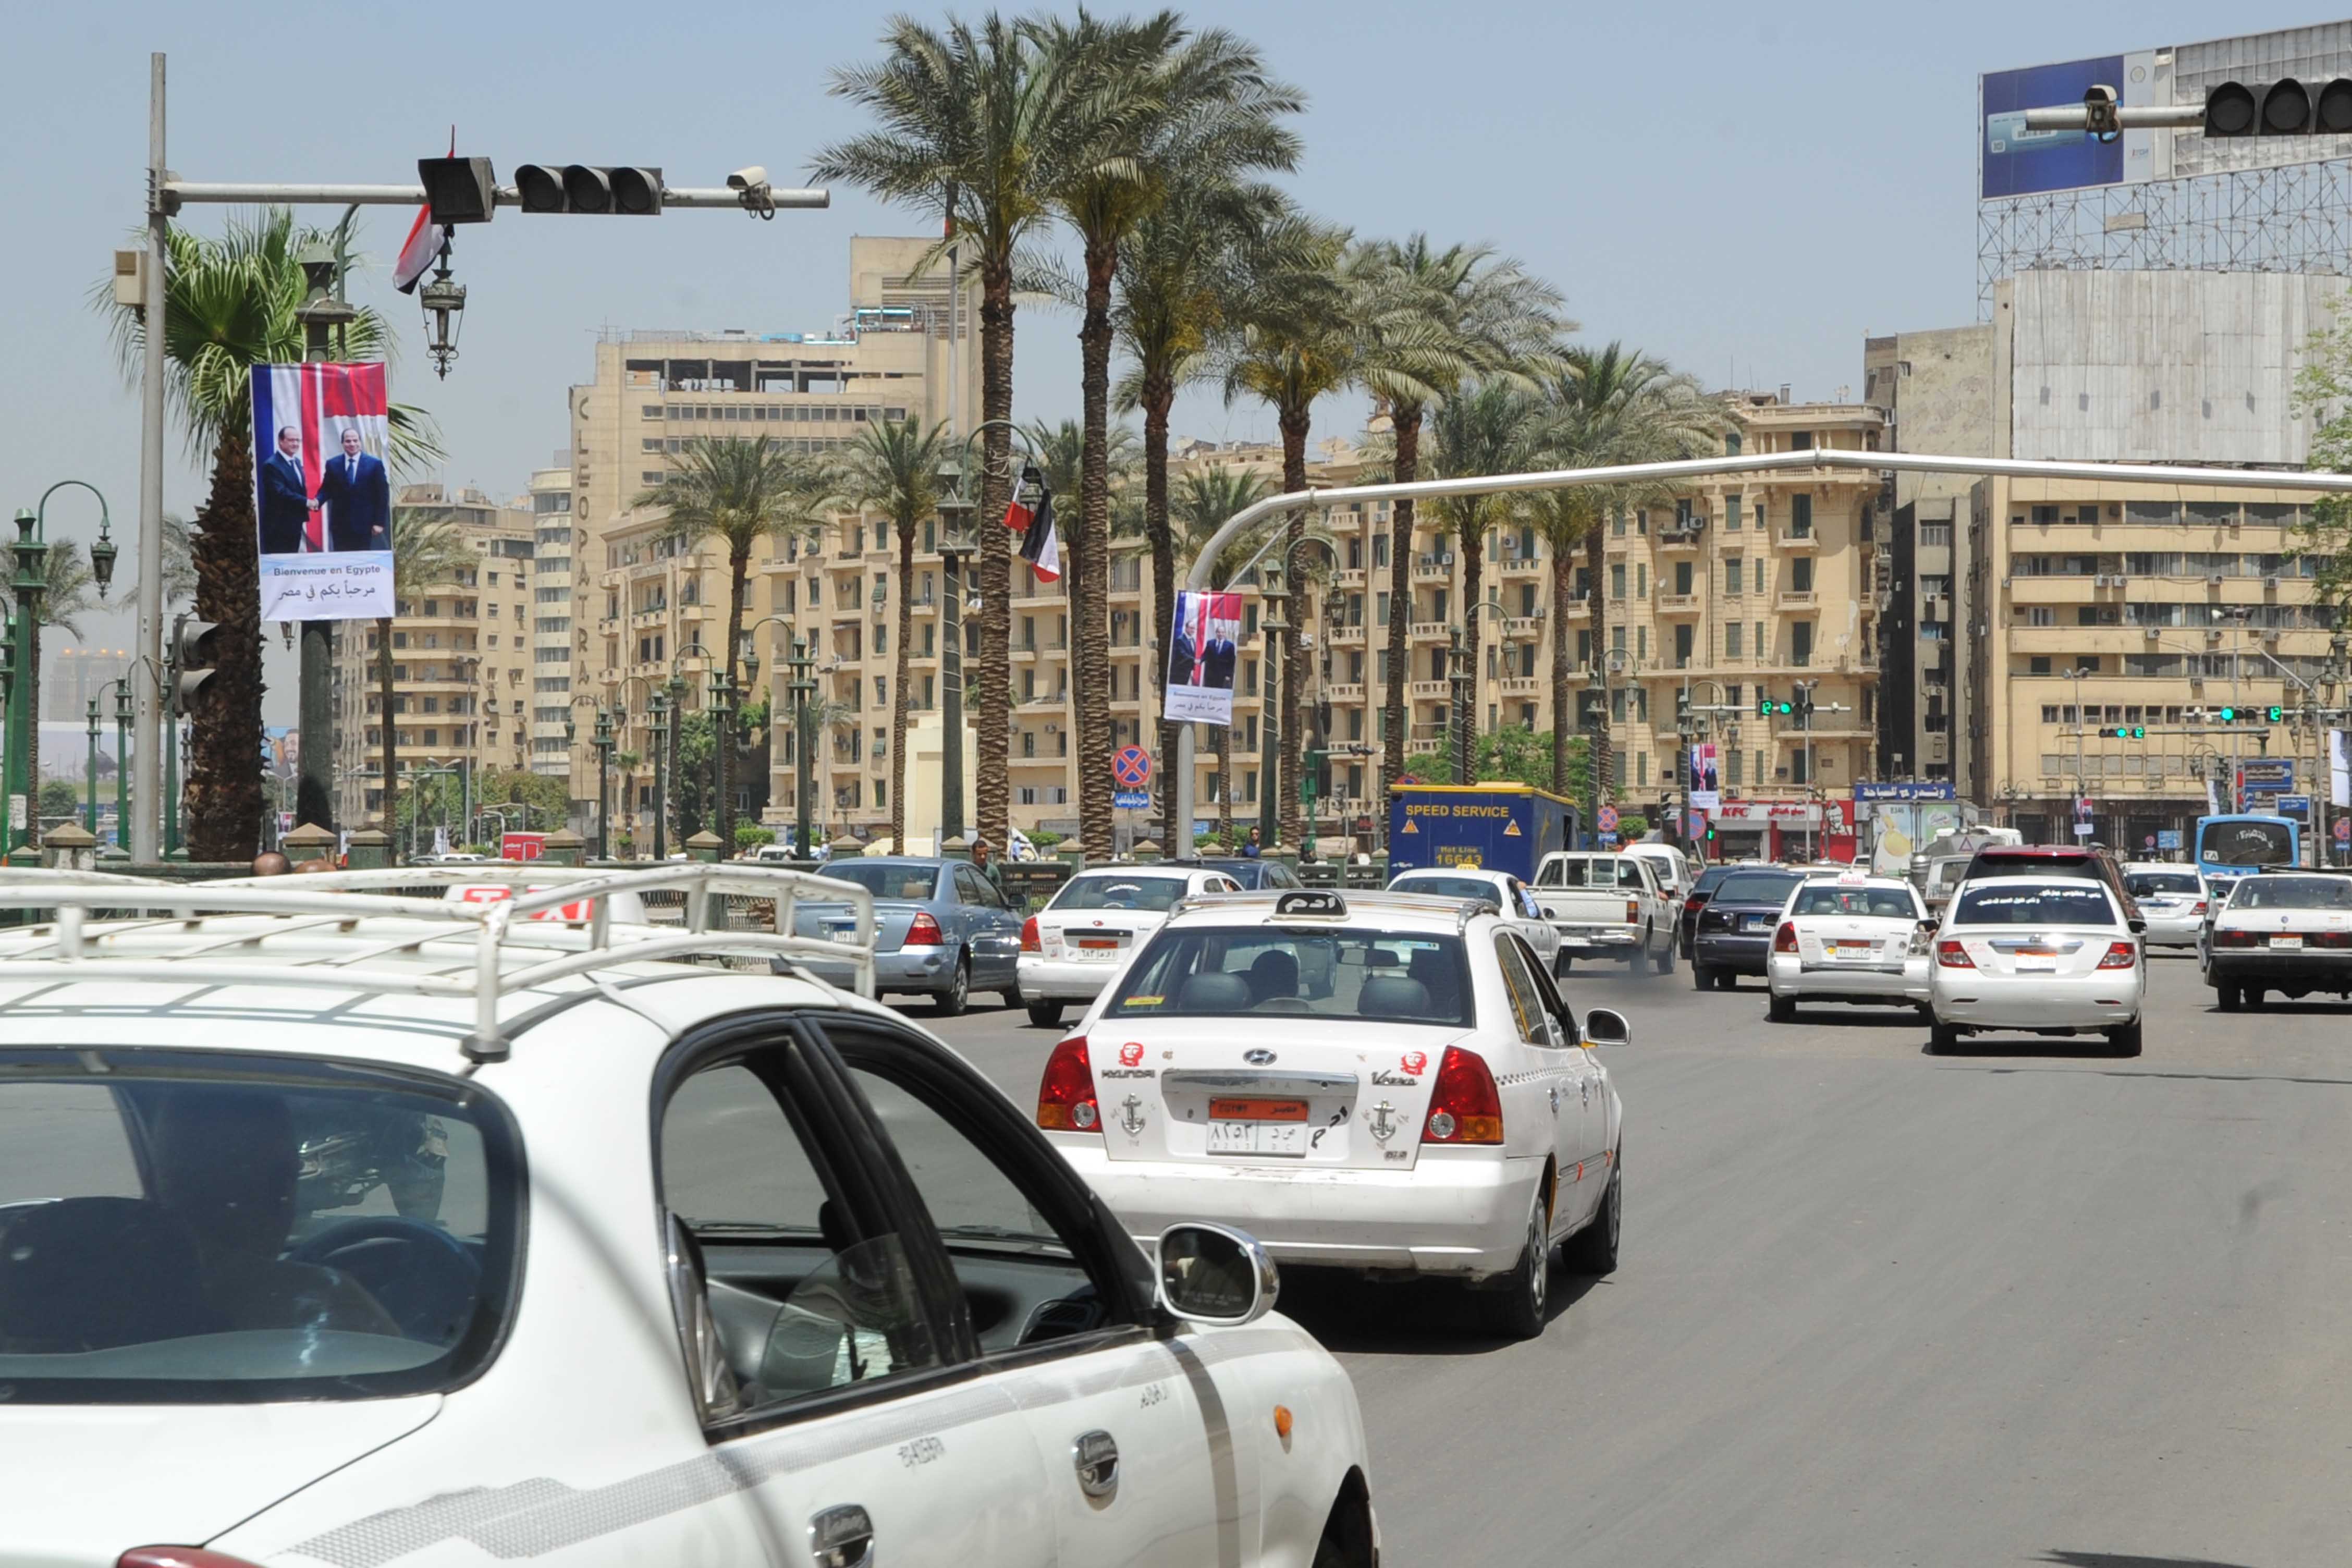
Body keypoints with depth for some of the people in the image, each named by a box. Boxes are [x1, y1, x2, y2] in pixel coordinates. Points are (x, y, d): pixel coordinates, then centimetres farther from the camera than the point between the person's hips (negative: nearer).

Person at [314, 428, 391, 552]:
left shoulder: (374, 465, 1)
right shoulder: (332, 464, 8)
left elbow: (382, 496, 0)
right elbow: (326, 490, 10)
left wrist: (379, 522, -5)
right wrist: (318, 501, -13)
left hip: (363, 524, -2)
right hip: (340, 524, 2)